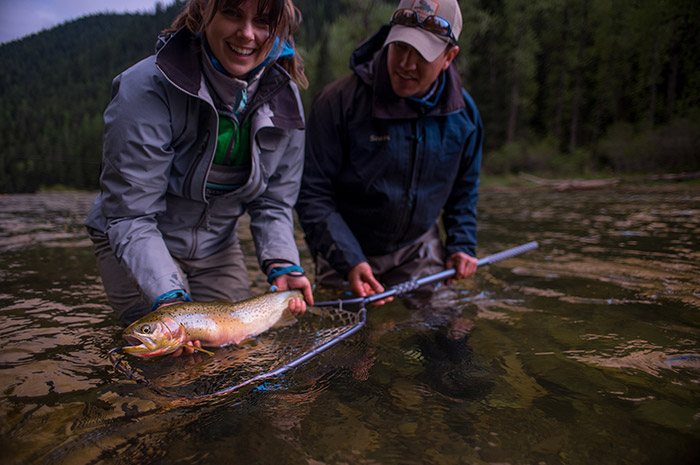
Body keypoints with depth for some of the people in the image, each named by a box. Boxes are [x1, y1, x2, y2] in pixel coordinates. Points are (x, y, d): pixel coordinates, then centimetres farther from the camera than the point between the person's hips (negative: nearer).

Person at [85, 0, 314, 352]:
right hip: (138, 246, -4)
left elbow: (274, 201, -6)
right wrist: (169, 296, -39)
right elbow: (130, 215, -26)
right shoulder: (146, 88, -27)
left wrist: (281, 265, -23)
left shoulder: (283, 95, -10)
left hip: (217, 247, 4)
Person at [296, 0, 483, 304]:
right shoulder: (339, 100, -21)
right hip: (347, 252, -3)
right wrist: (347, 262, -27)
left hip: (419, 251, 4)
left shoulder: (463, 113, -5)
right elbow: (313, 193, -19)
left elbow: (464, 189, 10)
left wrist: (462, 244, -2)